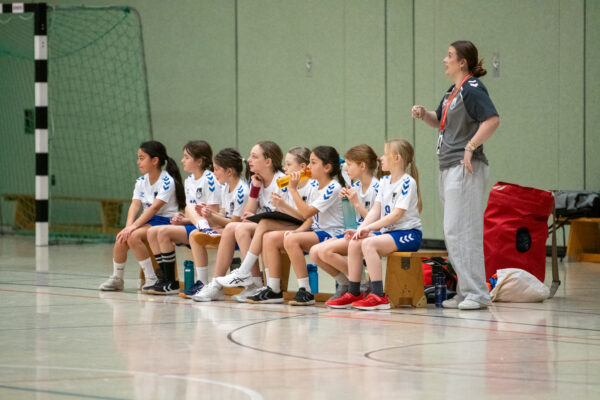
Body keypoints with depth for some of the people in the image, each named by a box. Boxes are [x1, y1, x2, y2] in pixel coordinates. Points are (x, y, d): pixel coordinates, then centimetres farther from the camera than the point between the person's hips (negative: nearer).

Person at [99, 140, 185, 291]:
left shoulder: (167, 182, -14)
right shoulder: (141, 182, 9)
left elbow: (154, 208, -22)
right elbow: (135, 205, -1)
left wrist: (133, 227, -29)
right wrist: (128, 226, -20)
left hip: (165, 221, -7)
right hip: (147, 221, 7)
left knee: (134, 236, -30)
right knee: (121, 240, -18)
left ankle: (151, 278, -20)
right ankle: (116, 279, 1)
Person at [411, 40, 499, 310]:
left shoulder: (472, 89, -12)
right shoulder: (453, 92, 17)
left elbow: (492, 120, -24)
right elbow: (440, 122, 31)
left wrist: (470, 147, -23)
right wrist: (424, 114, 10)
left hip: (466, 169, -10)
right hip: (449, 168, 10)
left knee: (460, 231, -11)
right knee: (453, 233, 12)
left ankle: (477, 294, -9)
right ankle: (465, 292, 17)